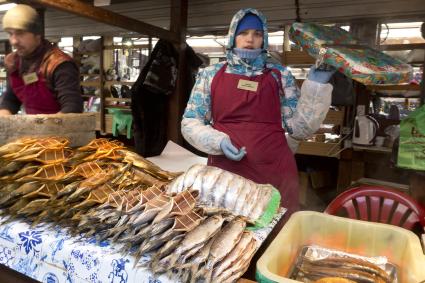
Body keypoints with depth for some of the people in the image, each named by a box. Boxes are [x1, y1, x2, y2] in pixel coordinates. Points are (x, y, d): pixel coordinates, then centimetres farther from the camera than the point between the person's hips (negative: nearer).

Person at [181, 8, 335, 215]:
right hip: (225, 170, 0)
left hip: (275, 172, 1)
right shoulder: (210, 75, 7)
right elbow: (190, 122, 7)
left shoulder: (280, 75, 7)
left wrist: (316, 85, -4)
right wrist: (218, 141, -9)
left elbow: (300, 128, 6)